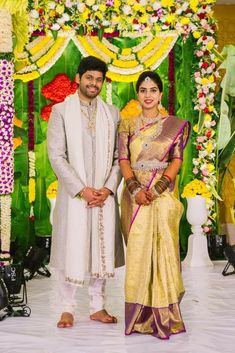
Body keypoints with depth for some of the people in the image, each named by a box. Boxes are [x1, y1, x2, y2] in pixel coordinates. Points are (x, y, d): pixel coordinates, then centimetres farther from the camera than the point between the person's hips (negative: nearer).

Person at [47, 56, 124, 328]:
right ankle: (67, 308, 14)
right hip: (73, 194, -3)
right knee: (71, 250, 1)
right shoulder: (61, 111, 0)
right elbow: (56, 155, -6)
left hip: (104, 195, 3)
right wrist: (82, 190, -12)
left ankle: (97, 307, 20)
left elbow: (119, 156, 7)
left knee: (102, 249, 8)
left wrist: (108, 188, -7)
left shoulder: (112, 113, 10)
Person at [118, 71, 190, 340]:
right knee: (137, 254, 3)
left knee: (163, 252, -2)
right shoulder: (127, 125, 9)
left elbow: (177, 161, -2)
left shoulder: (176, 125, 5)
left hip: (163, 196, -1)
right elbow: (123, 159, 1)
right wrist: (135, 188, -15)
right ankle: (140, 315, 14)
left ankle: (164, 315, 9)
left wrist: (155, 189, -14)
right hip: (135, 195, 2)